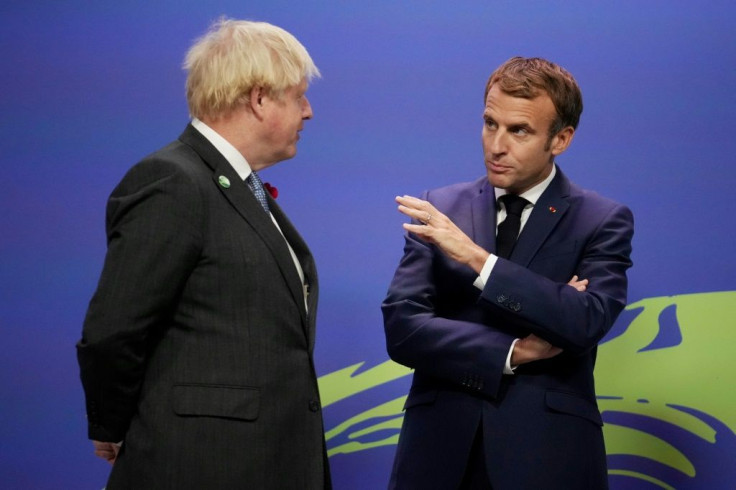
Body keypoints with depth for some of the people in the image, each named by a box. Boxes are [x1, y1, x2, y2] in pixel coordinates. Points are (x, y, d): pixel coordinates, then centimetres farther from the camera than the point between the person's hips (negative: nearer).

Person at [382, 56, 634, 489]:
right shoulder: (441, 210, 4)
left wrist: (476, 257, -22)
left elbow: (587, 323, -18)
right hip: (440, 448, 2)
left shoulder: (603, 222, -2)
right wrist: (513, 352, -14)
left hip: (546, 453, -2)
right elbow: (401, 328, -5)